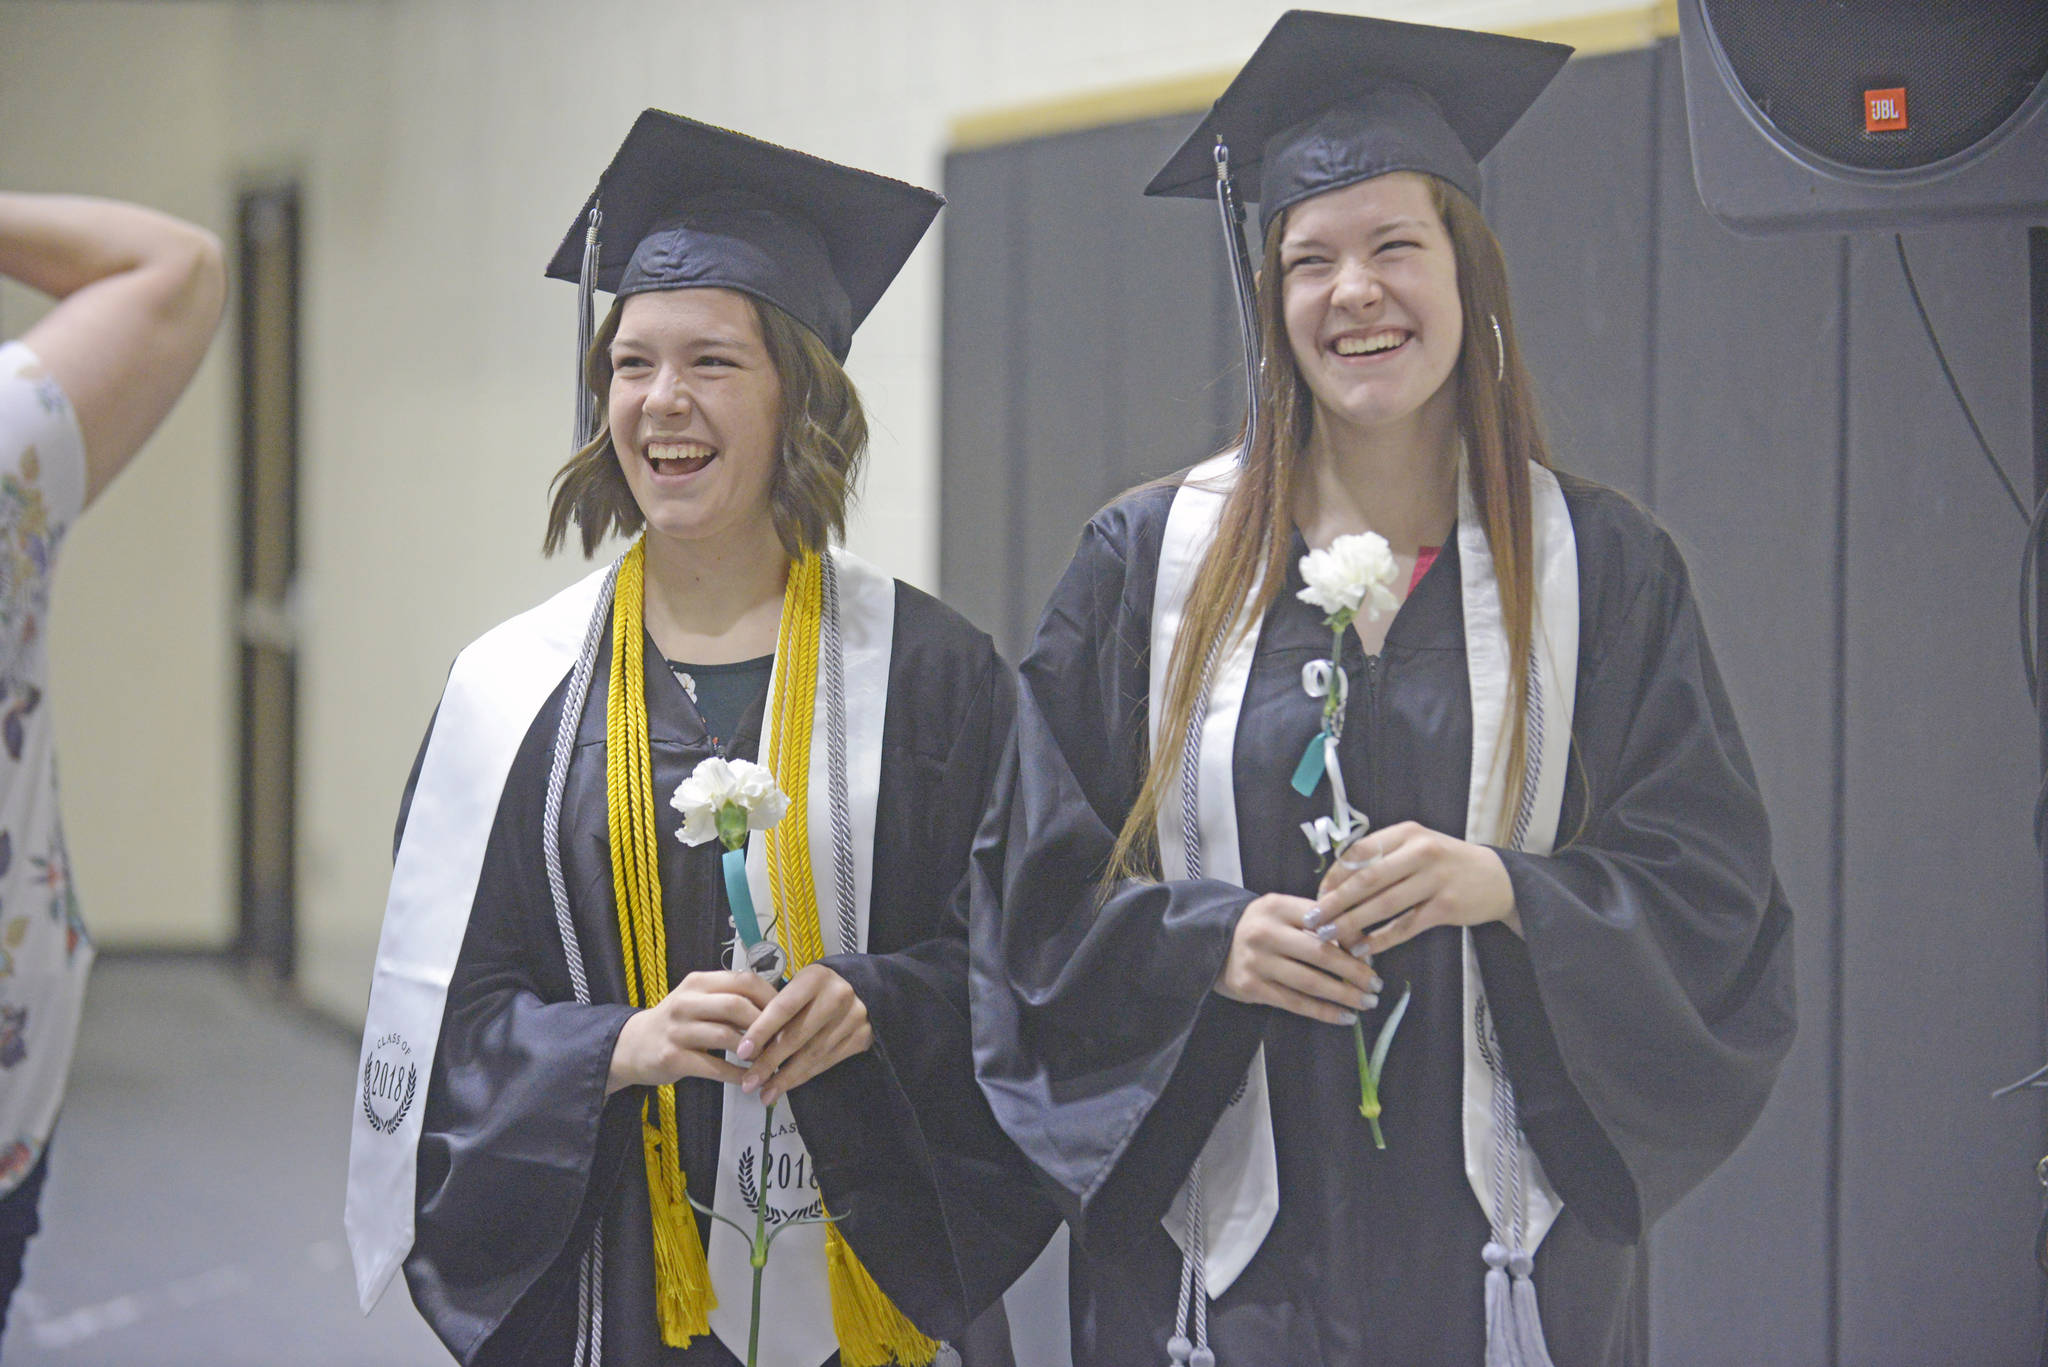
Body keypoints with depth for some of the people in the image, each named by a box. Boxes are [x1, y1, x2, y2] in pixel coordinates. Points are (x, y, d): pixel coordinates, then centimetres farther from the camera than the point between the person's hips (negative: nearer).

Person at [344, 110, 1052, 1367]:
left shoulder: (922, 671, 1)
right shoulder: (517, 688, 3)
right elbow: (448, 1016, 1)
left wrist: (874, 1001, -18)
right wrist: (622, 1044, -16)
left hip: (870, 1266, 0)